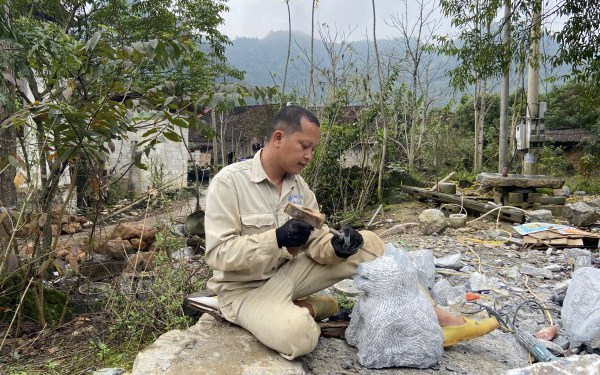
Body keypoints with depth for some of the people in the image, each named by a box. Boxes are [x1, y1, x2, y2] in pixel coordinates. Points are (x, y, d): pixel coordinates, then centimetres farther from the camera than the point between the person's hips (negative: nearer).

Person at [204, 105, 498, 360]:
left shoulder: (298, 186, 2)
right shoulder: (230, 181, -17)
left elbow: (317, 244, 0)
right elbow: (218, 253, -22)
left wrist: (336, 248, -23)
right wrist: (277, 239, -33)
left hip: (289, 271, 6)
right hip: (245, 288, -5)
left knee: (366, 244, -7)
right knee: (298, 334, -38)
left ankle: (434, 320, -3)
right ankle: (301, 311, -3)